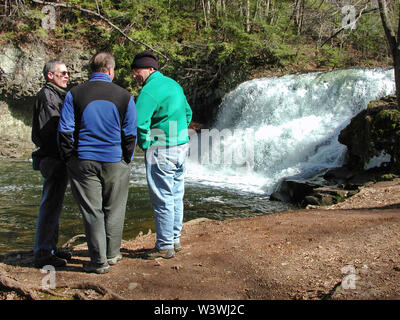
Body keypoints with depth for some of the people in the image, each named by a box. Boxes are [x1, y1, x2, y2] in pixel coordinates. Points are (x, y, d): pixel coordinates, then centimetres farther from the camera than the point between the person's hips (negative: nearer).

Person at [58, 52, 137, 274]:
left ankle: (99, 261, 11)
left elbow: (65, 131, -4)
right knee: (113, 210, 14)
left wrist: (68, 159, 6)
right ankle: (112, 254, 25)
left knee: (91, 211, 6)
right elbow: (130, 134, 0)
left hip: (84, 161, 0)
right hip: (114, 161, 0)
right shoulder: (123, 96, -1)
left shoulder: (74, 94, -1)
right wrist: (126, 160, 11)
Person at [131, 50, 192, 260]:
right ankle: (175, 240, 26)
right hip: (182, 147, 9)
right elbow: (188, 114, 23)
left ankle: (165, 246, 9)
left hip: (161, 151, -9)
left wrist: (145, 146, -9)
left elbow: (140, 123, -24)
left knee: (162, 199, 0)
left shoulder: (149, 90, -15)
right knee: (176, 196, 15)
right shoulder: (174, 85, 13)